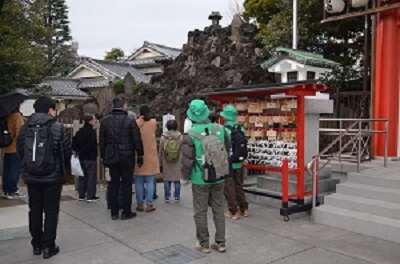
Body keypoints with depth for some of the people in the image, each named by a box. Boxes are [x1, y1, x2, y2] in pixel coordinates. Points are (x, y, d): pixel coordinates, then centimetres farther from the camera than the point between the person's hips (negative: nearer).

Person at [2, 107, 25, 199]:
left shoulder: (7, 116, 8)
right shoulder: (17, 116, -12)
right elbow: (19, 132, -17)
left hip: (7, 148, 7)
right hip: (16, 147, -7)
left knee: (7, 170, 10)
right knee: (15, 170, -2)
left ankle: (6, 190, 16)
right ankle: (12, 191, 0)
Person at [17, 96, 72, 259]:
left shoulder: (25, 128, 2)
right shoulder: (57, 128, -10)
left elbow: (20, 151, 5)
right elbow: (67, 152, -8)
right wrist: (62, 169, 10)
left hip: (31, 177, 4)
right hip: (52, 177, -4)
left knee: (35, 210, 16)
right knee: (51, 211, 6)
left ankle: (36, 244, 25)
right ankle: (48, 247, 9)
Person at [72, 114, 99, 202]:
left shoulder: (80, 131, 9)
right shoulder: (92, 131, -14)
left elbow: (74, 142, 11)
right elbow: (92, 145, -24)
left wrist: (78, 150, 11)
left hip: (81, 157, 8)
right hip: (91, 158, -8)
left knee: (82, 176, 14)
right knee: (92, 176, -1)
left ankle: (81, 195, 20)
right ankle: (90, 196, 1)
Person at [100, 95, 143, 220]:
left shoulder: (105, 121, 2)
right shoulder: (130, 121, -9)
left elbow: (102, 141, 7)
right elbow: (137, 141, -6)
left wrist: (103, 156, 15)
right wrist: (140, 155, 6)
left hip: (111, 157, 4)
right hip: (127, 157, -3)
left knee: (113, 183, 11)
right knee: (127, 184, 5)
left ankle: (114, 212, 15)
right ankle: (126, 212, 10)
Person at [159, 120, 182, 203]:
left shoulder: (163, 136, -6)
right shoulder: (180, 136, -8)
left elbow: (160, 149, -1)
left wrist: (161, 157, 13)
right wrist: (182, 158, 7)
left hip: (166, 161, 0)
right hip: (177, 161, 0)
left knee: (167, 179, 8)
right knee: (177, 179, 9)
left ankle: (167, 197, 11)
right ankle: (177, 196, 13)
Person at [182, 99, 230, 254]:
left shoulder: (191, 133, -14)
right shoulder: (220, 129, -4)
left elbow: (187, 158, -11)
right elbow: (227, 150, 7)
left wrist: (185, 176, 3)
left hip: (200, 179, -4)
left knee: (200, 212, 9)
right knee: (218, 209, 15)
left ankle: (204, 244, 19)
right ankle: (220, 243, 22)